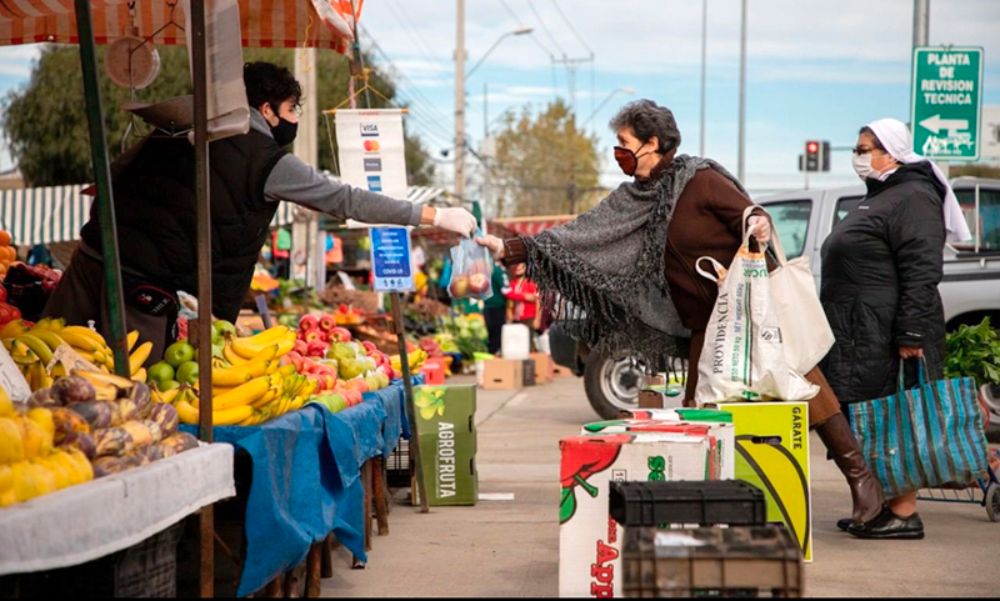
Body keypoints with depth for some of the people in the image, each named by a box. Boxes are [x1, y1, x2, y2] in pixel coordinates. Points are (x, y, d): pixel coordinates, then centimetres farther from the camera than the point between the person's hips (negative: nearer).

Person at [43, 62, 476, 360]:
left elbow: (113, 174, 21)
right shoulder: (268, 163, -1)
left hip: (95, 248, 6)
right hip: (144, 281, -6)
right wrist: (434, 216, 5)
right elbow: (346, 200, 1)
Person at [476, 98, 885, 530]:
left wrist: (758, 226, -38)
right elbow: (581, 235, 8)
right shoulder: (633, 200, 8)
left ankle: (859, 476, -4)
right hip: (707, 325, 6)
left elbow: (751, 218, -13)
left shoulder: (699, 179, -10)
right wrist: (510, 250, 4)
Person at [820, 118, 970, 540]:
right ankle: (879, 508, 16)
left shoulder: (912, 198, -11)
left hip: (887, 335, -10)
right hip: (861, 332, 10)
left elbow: (922, 272, -20)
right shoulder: (879, 197, 22)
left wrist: (911, 335, -25)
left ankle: (904, 514, -6)